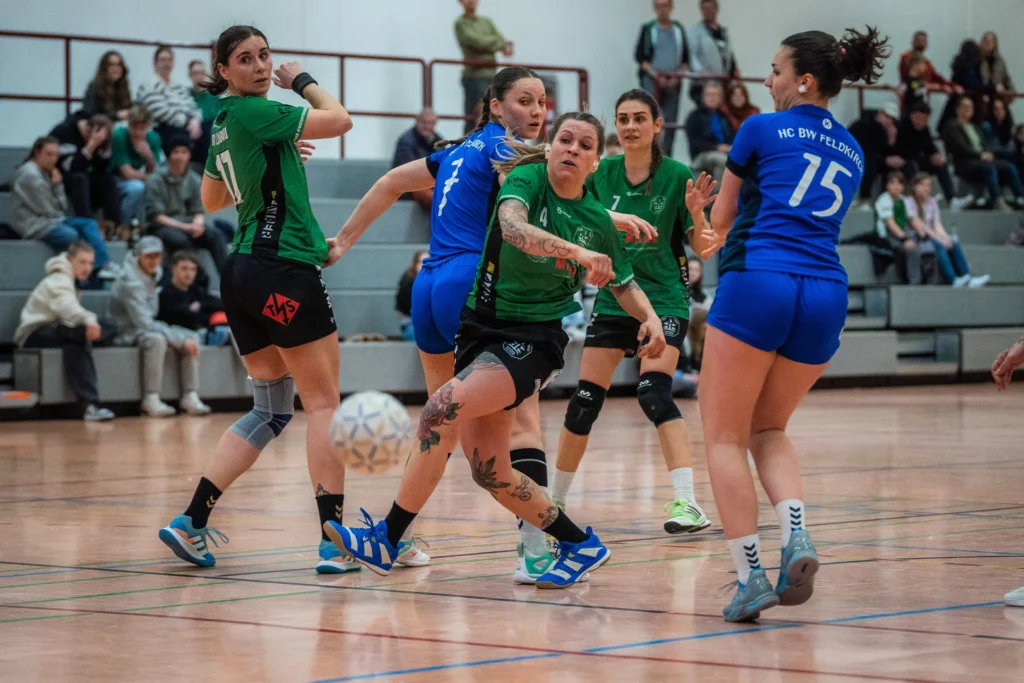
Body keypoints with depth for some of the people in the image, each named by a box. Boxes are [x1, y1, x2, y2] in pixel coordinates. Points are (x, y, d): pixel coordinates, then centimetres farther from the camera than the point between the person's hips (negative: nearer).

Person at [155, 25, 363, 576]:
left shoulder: (221, 125, 16)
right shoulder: (254, 113, -11)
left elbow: (212, 202, 31)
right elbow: (339, 121, -10)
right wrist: (303, 81, 6)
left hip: (242, 272, 9)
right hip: (283, 270, -9)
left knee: (271, 410, 13)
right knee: (324, 404, -3)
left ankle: (191, 521, 5)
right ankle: (334, 540, -7)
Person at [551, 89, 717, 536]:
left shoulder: (677, 175, -10)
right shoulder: (602, 173, 0)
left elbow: (703, 246, -9)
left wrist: (697, 213, -28)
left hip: (663, 299, -4)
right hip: (613, 299, 4)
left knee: (654, 393, -23)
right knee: (584, 403, 4)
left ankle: (688, 504, -24)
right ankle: (555, 498, 23)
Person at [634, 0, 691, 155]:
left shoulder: (679, 29, 12)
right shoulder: (648, 29, 4)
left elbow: (686, 58, 12)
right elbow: (640, 56, 0)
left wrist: (679, 74, -5)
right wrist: (655, 74, -11)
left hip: (673, 82, 3)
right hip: (652, 80, -3)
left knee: (671, 122, 0)